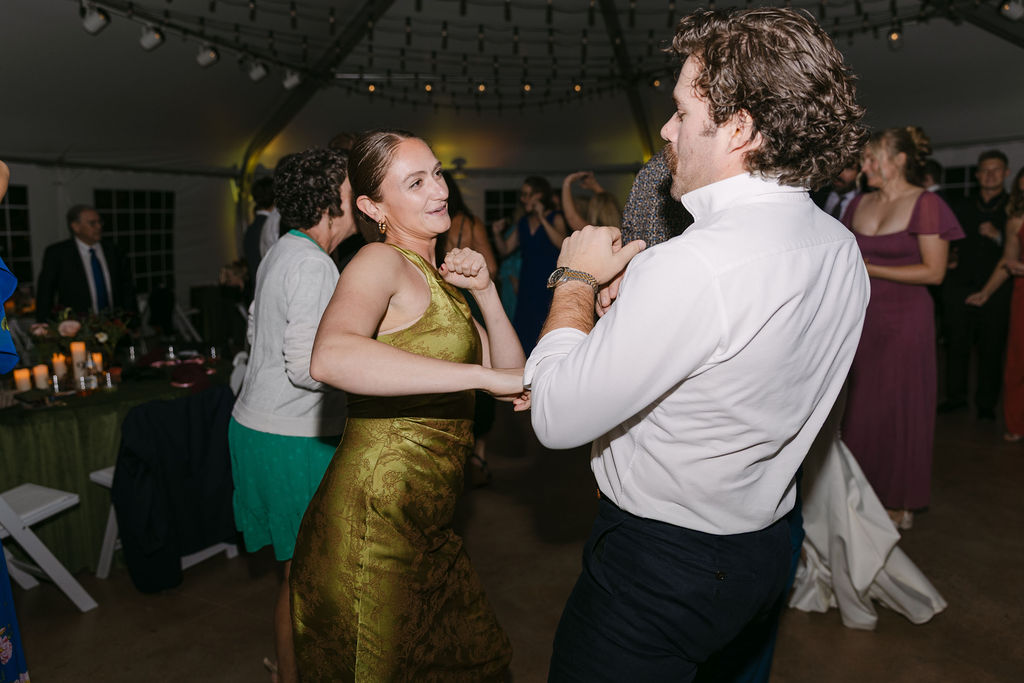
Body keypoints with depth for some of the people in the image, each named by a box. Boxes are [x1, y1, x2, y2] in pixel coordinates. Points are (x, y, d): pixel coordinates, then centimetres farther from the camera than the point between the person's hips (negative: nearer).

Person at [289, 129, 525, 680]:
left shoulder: (437, 279, 14)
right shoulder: (380, 262, -13)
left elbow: (512, 375, 10)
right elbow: (331, 357, -36)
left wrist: (486, 291, -2)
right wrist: (483, 376, -34)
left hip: (424, 526, 9)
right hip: (373, 522, -8)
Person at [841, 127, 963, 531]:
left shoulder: (926, 204, -7)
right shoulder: (860, 204, 10)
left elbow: (934, 271, -11)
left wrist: (869, 269, -13)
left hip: (903, 320, -5)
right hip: (861, 317, 5)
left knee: (898, 408, 3)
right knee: (860, 409, 7)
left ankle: (899, 504, 18)